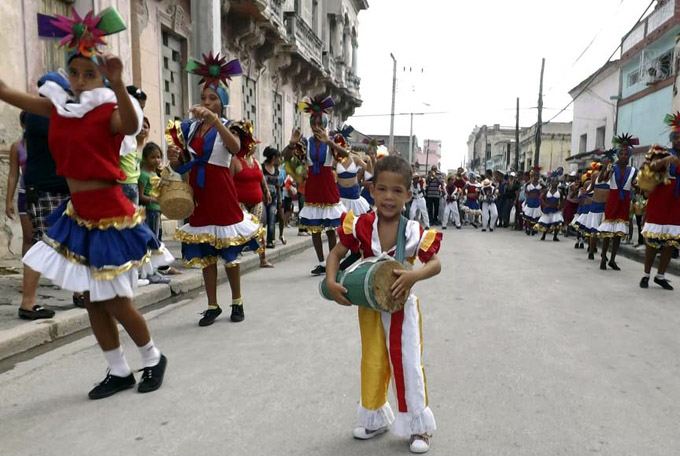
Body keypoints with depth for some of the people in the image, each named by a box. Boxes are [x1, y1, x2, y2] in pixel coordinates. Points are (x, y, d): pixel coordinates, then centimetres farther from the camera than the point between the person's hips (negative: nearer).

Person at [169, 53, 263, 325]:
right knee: (205, 254, 9)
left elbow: (236, 148, -26)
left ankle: (237, 303, 20)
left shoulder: (227, 127, -2)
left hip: (221, 193, -4)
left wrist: (214, 119, -35)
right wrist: (174, 157, -10)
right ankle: (212, 306, 20)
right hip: (198, 194, 4)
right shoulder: (189, 127, 10)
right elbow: (181, 166, 12)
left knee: (229, 254, 4)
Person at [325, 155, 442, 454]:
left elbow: (435, 264, -14)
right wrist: (331, 282, -21)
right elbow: (336, 254, -5)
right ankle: (375, 418, 38)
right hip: (369, 305, 3)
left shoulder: (414, 232, -19)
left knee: (408, 364, 4)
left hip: (402, 305, -2)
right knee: (373, 363, 17)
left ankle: (418, 425, 25)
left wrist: (414, 276, -34)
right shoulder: (360, 226, -14)